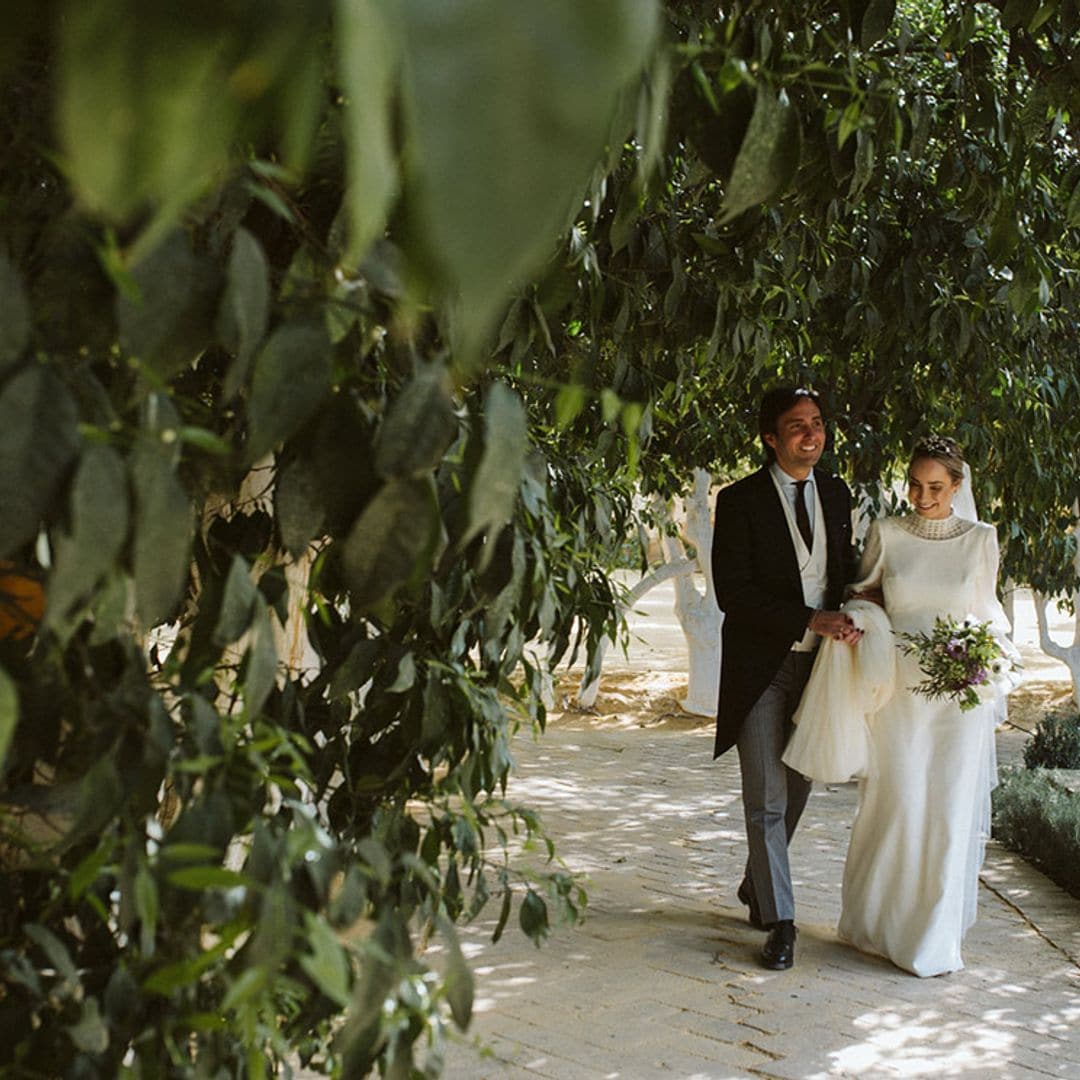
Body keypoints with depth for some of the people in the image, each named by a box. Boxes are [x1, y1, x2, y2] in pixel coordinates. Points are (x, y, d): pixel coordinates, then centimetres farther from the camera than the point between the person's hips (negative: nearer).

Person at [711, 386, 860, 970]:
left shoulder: (837, 494, 8)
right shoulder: (740, 500, -9)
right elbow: (732, 593, -14)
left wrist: (848, 622, -3)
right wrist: (810, 620, -21)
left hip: (820, 662, 5)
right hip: (761, 667, -5)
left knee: (798, 789, 15)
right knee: (766, 800, -3)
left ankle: (756, 885, 36)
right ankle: (779, 921, 5)